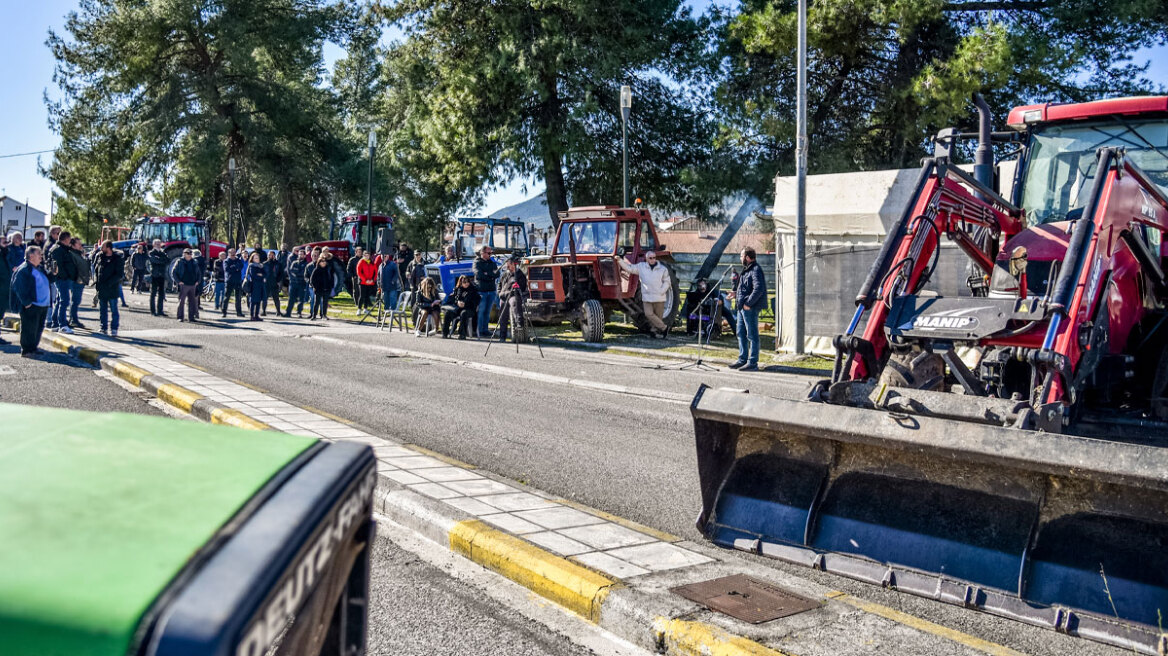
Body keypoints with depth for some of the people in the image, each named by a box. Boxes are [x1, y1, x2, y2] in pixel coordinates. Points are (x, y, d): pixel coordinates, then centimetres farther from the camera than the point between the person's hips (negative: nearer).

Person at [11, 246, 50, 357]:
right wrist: (26, 302, -18)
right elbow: (18, 287, -17)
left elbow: (47, 280, 29)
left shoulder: (39, 268, 16)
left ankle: (33, 347, 26)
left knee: (39, 328, 14)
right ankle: (26, 350, 6)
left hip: (43, 305, 9)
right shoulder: (24, 269, -11)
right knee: (29, 328, -2)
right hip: (31, 306, -9)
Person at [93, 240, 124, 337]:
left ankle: (114, 329, 2)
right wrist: (96, 282, 5)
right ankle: (104, 328, 19)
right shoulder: (99, 256, 8)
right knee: (103, 310, 11)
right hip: (101, 289, 5)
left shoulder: (117, 259, -7)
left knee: (114, 310, -2)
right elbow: (95, 269, 18)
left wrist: (109, 283, -17)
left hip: (112, 289, -5)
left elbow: (120, 274, -11)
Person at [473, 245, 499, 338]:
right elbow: (478, 274, -14)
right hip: (481, 290, -5)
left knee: (487, 311, 6)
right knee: (481, 311, -8)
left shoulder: (492, 263, 17)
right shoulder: (477, 263, 2)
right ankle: (480, 331, -5)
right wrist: (491, 277, -9)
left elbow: (497, 274, 2)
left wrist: (487, 274, -13)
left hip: (491, 290, 5)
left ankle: (486, 330, 10)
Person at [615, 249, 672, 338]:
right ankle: (664, 328, 0)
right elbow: (629, 268, 7)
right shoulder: (641, 267, 6)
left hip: (659, 297, -1)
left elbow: (667, 281, 4)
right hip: (647, 297, 1)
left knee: (658, 316, 2)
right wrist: (620, 260, -2)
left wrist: (661, 291, -9)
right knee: (649, 314, -11)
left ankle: (656, 331, 18)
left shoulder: (663, 269, 3)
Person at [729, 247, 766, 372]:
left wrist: (748, 303, -24)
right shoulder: (747, 270, 18)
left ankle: (753, 363, -1)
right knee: (741, 333, 16)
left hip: (750, 309, -11)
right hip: (742, 307, 11)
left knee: (752, 335, -5)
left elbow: (758, 289, -25)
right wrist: (736, 293, 18)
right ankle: (742, 359, 25)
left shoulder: (756, 270, -14)